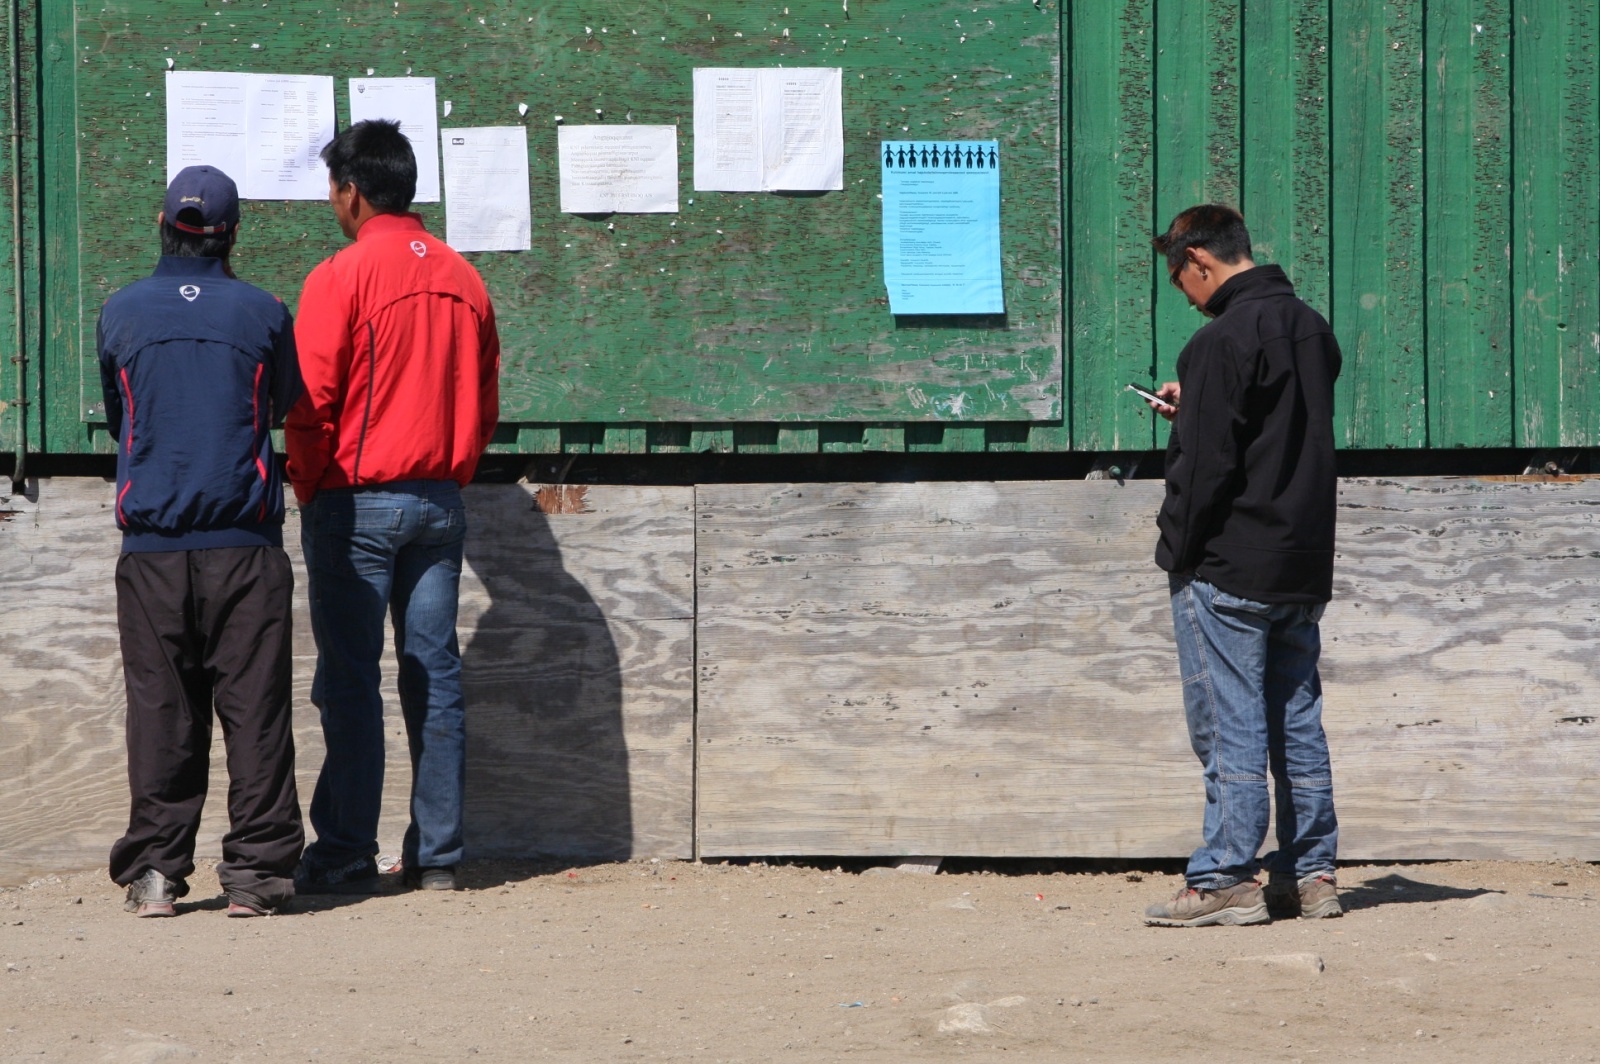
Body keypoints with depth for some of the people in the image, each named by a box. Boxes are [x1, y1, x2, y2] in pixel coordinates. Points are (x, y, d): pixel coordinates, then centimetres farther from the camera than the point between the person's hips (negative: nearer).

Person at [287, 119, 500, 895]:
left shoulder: (342, 277, -10)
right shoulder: (462, 278, 7)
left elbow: (311, 400, -11)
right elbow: (485, 402, 12)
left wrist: (307, 487, 2)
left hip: (356, 501, -5)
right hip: (440, 502, 5)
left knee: (350, 680, -2)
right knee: (435, 676, 7)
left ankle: (347, 853, -1)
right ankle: (438, 853, 8)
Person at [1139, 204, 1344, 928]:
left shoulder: (1222, 340, -16)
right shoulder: (1311, 328, 11)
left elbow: (1204, 464, -18)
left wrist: (1178, 551, -8)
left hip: (1227, 569, -8)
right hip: (1304, 566, 8)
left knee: (1228, 727, -5)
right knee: (1297, 722, 11)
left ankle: (1225, 880, -3)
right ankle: (1311, 874, 14)